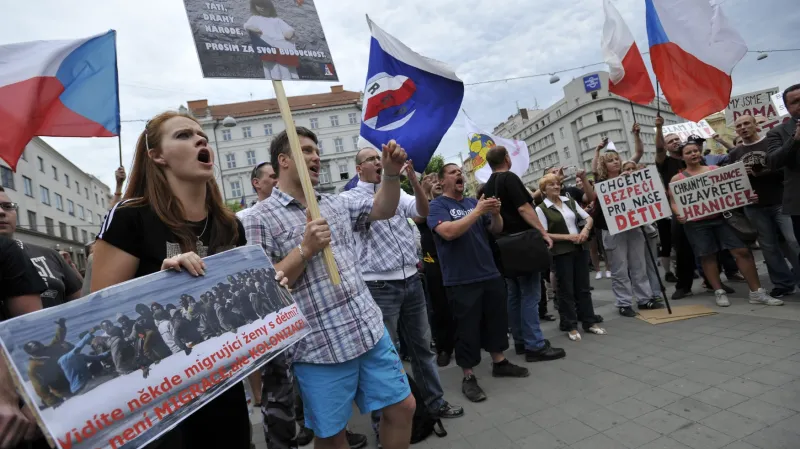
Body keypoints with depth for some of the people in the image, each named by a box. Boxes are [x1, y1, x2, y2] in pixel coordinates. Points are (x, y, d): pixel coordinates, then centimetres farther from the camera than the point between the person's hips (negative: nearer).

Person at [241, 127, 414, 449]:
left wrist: (391, 173, -5)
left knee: (402, 407, 15)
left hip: (371, 330, 6)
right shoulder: (259, 218, -7)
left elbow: (383, 210, 12)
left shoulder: (336, 204, 11)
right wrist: (305, 249, -21)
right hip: (321, 347, -5)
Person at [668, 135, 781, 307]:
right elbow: (673, 202, -3)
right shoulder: (677, 179, 0)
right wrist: (679, 214, -21)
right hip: (697, 224, -3)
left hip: (721, 217, 3)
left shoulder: (715, 169, 9)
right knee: (708, 256, 5)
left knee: (742, 251, 0)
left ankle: (757, 293, 11)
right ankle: (719, 292, 19)